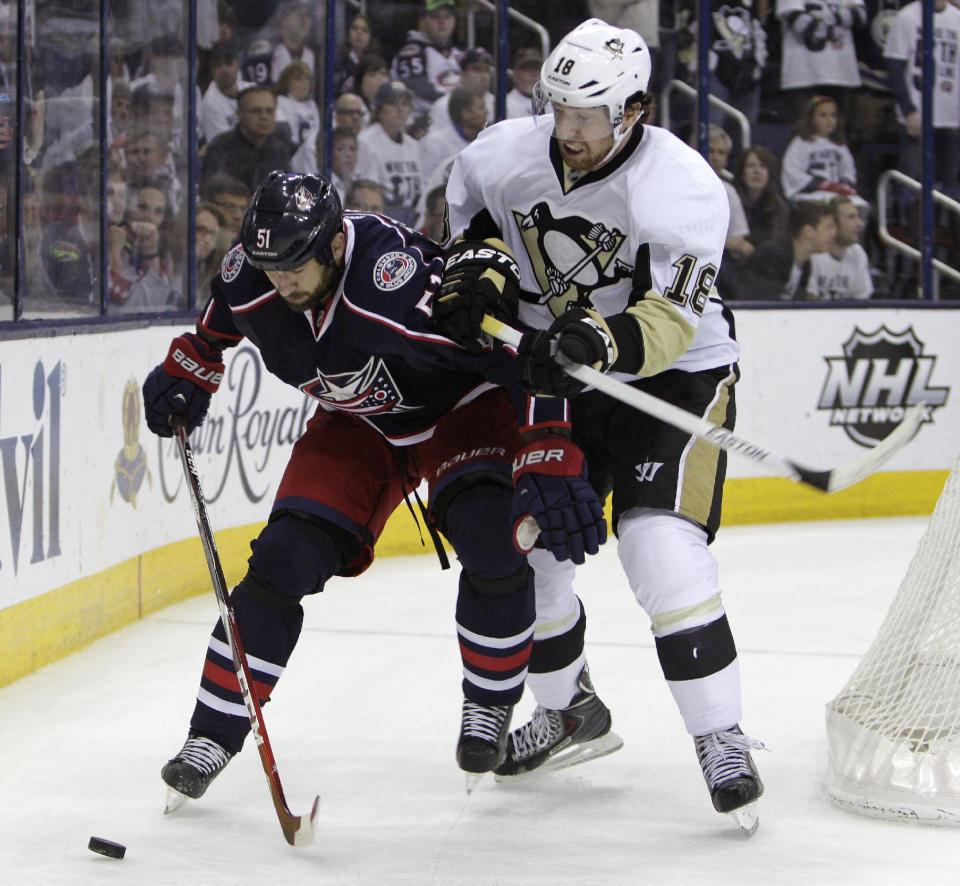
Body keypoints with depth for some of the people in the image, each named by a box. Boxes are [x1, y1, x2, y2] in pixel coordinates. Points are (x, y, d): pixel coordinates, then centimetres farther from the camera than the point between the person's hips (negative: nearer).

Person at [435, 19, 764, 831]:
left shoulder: (680, 186, -26)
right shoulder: (508, 154, -10)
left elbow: (666, 322, -33)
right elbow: (471, 201, 13)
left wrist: (597, 343, -49)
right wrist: (470, 278, -5)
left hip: (674, 376, -6)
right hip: (558, 376, 6)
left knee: (662, 550, -22)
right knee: (521, 548, 4)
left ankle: (721, 739, -12)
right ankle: (571, 712, 28)